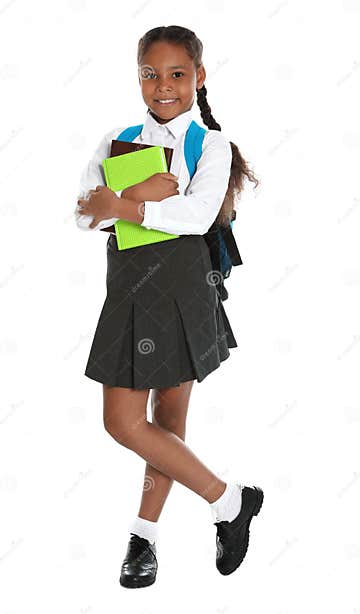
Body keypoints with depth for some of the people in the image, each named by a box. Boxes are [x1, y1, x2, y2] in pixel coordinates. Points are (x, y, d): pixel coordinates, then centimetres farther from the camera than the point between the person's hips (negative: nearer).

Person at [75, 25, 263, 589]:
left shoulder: (211, 145, 0)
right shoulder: (118, 141, 11)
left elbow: (199, 216, -16)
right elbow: (84, 213, -3)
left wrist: (125, 207, -19)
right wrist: (147, 192, -17)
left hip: (182, 288, -4)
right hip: (129, 290, 5)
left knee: (170, 417, 1)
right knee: (123, 421, 4)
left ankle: (144, 537, 17)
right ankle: (230, 502, 16)